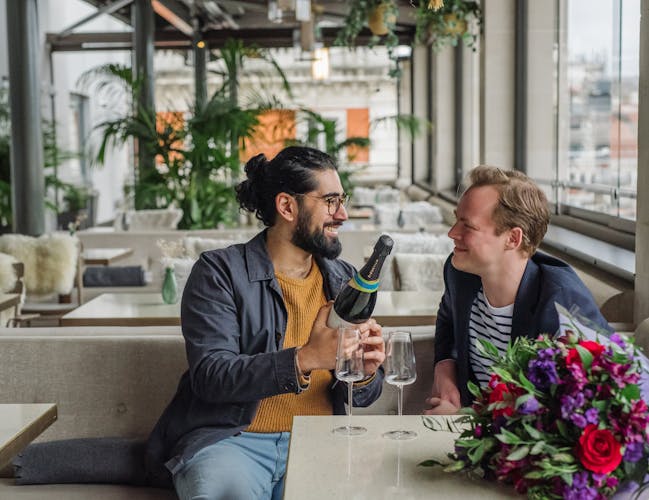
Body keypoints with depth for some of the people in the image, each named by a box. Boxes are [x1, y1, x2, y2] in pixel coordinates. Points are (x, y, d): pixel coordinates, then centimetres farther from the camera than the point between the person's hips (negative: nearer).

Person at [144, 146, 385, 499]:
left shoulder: (345, 281, 14)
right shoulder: (219, 272, -1)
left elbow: (360, 398, 16)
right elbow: (210, 375, -14)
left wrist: (365, 374, -9)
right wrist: (305, 359, -25)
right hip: (231, 438, -4)